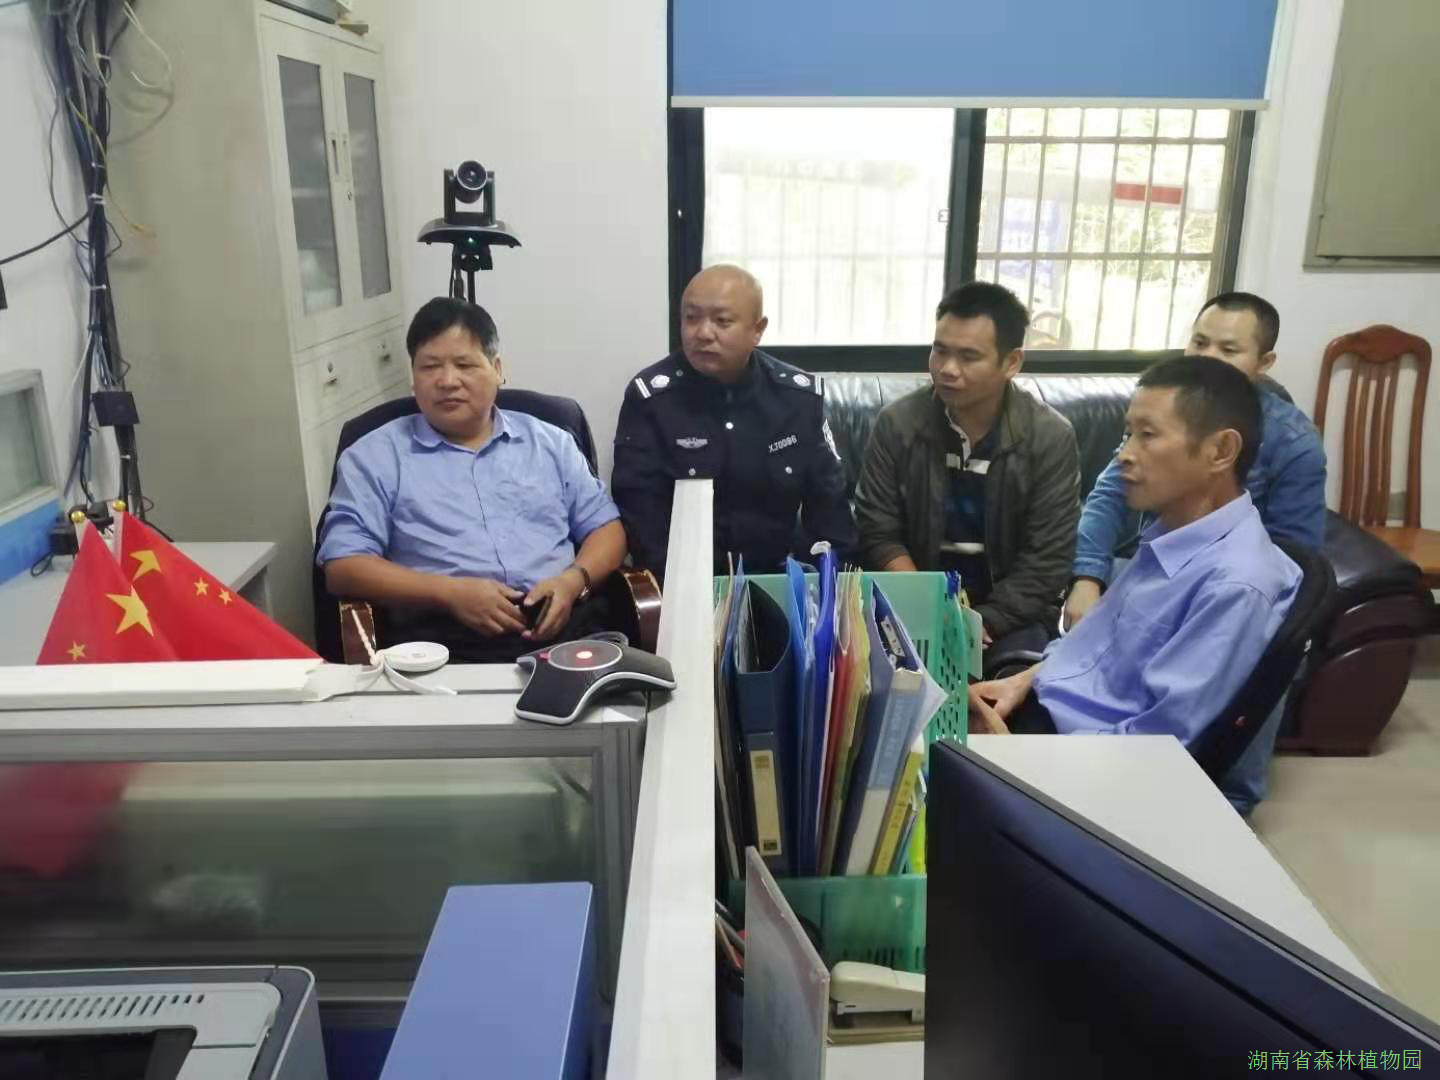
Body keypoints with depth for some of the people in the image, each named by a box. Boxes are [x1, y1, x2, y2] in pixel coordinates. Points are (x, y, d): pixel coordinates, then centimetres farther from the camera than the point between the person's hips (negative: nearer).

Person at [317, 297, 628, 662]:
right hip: (444, 642, -1)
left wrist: (573, 580, -4)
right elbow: (343, 565, 2)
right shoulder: (374, 456, 11)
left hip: (565, 626, 2)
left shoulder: (550, 442, 19)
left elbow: (605, 526, 18)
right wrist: (449, 593, -11)